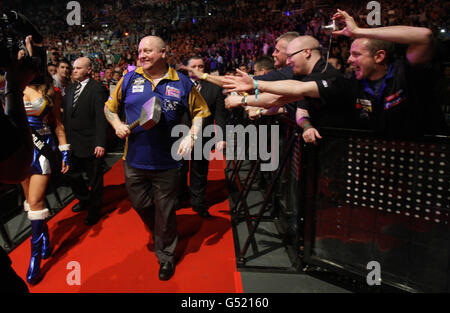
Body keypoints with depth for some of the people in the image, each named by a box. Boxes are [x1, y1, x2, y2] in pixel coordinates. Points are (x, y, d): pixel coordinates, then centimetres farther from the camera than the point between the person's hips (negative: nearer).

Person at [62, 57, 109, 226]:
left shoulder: (98, 89, -10)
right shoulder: (70, 89, 13)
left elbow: (101, 118, -16)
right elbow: (66, 115, 15)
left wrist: (101, 143, -20)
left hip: (91, 145, -7)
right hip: (72, 143, 7)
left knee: (94, 179, 7)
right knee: (73, 175, 19)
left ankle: (94, 210, 25)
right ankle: (84, 200, 43)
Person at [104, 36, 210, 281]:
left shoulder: (182, 83, -3)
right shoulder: (129, 79, 2)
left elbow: (200, 111, 5)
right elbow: (110, 107, 13)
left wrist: (191, 136, -8)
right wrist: (117, 125, -6)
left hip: (167, 162, -2)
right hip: (134, 160, 3)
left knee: (165, 212, 10)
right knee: (140, 205, 18)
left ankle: (166, 256, 32)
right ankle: (159, 234, 49)